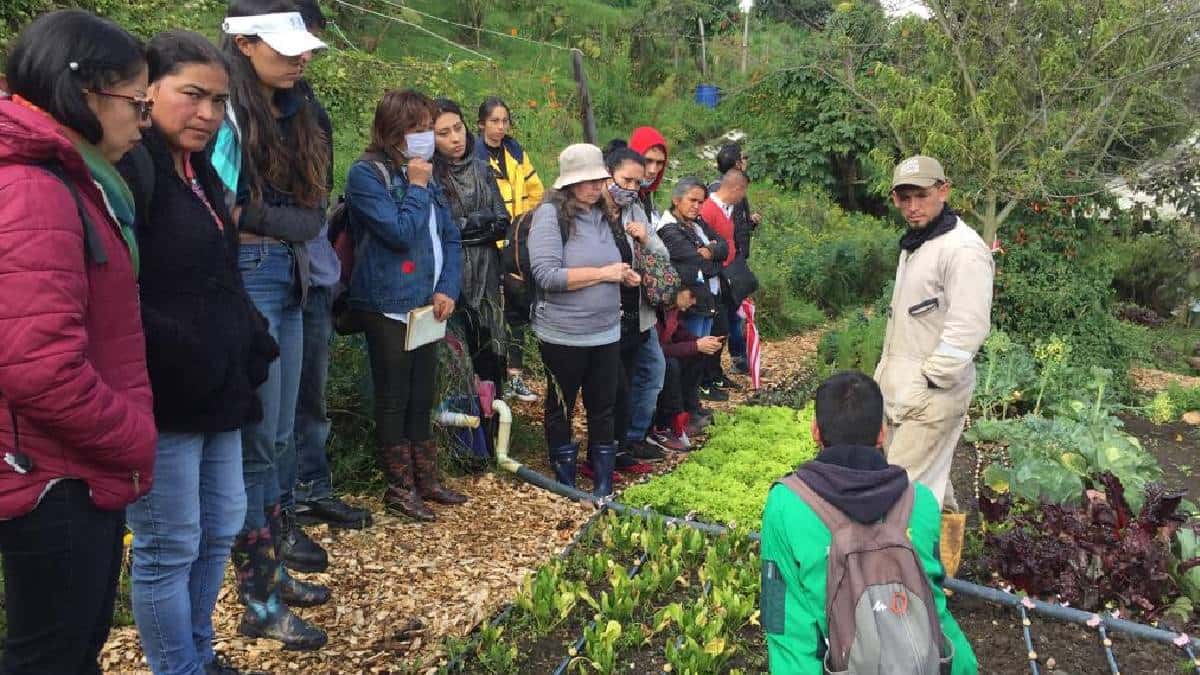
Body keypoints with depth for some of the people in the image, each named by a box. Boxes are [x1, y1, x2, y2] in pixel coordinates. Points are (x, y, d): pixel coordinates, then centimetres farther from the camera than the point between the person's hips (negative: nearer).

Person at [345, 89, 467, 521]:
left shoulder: (425, 174, 12)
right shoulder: (367, 174, -12)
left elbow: (450, 236, 11)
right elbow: (400, 233, -21)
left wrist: (448, 289, -1)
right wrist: (416, 188, -11)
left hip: (428, 306, 7)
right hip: (389, 307, -7)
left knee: (422, 397, 14)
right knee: (394, 400, 3)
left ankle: (425, 480, 26)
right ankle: (400, 488, 14)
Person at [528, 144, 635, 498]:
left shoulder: (603, 214, 9)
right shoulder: (550, 214, -13)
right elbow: (547, 275, -23)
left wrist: (624, 275, 3)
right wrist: (603, 273, -19)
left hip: (607, 333, 6)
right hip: (564, 336, -6)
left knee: (603, 408, 12)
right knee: (561, 409, 11)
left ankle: (603, 488, 24)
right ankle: (566, 487, 27)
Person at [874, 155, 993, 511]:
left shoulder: (963, 248, -18)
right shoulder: (915, 243, 15)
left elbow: (968, 328, -24)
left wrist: (929, 381, -19)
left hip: (931, 392, -10)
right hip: (903, 386, 10)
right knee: (929, 475, 22)